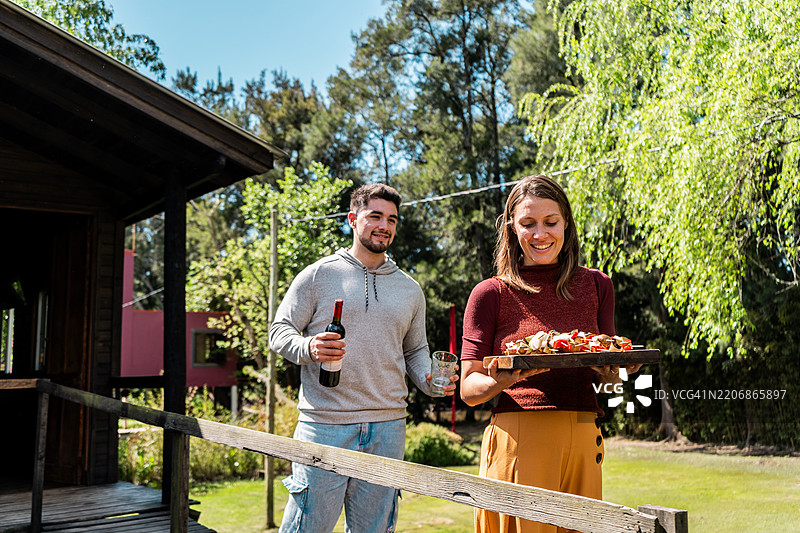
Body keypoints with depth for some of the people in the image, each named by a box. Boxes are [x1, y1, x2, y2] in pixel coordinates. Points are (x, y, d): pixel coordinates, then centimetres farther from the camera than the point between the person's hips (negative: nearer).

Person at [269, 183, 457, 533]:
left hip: (387, 427, 4)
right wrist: (309, 348, -19)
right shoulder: (319, 275, 3)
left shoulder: (410, 289, 16)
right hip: (324, 422, -4)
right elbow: (279, 332, 2)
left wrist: (429, 380, 0)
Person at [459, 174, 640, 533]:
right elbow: (468, 389, -1)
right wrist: (501, 380, -23)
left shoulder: (596, 286, 10)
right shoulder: (491, 293, 0)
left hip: (583, 440, 4)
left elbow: (607, 376, 16)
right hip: (518, 436, -3)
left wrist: (616, 368, -7)